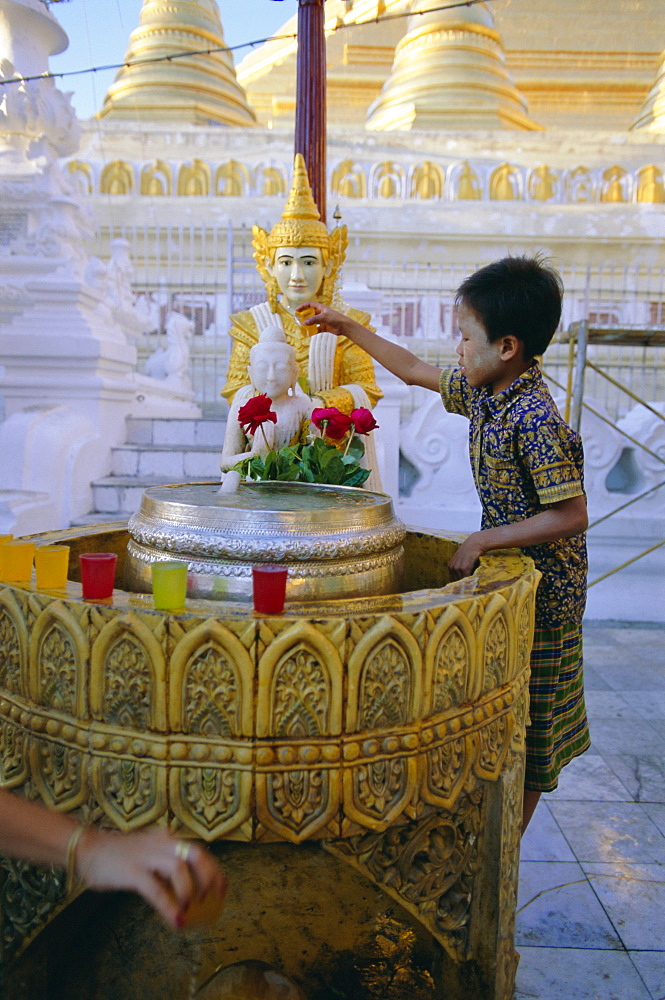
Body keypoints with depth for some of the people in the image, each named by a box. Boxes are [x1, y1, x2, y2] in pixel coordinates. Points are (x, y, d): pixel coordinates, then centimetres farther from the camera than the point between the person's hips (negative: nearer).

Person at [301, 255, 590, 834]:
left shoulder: (535, 420, -25)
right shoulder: (484, 393, 2)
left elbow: (571, 515, -26)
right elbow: (416, 371, 16)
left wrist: (482, 541, -24)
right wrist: (348, 328, 19)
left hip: (541, 590, -9)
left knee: (526, 734, 8)